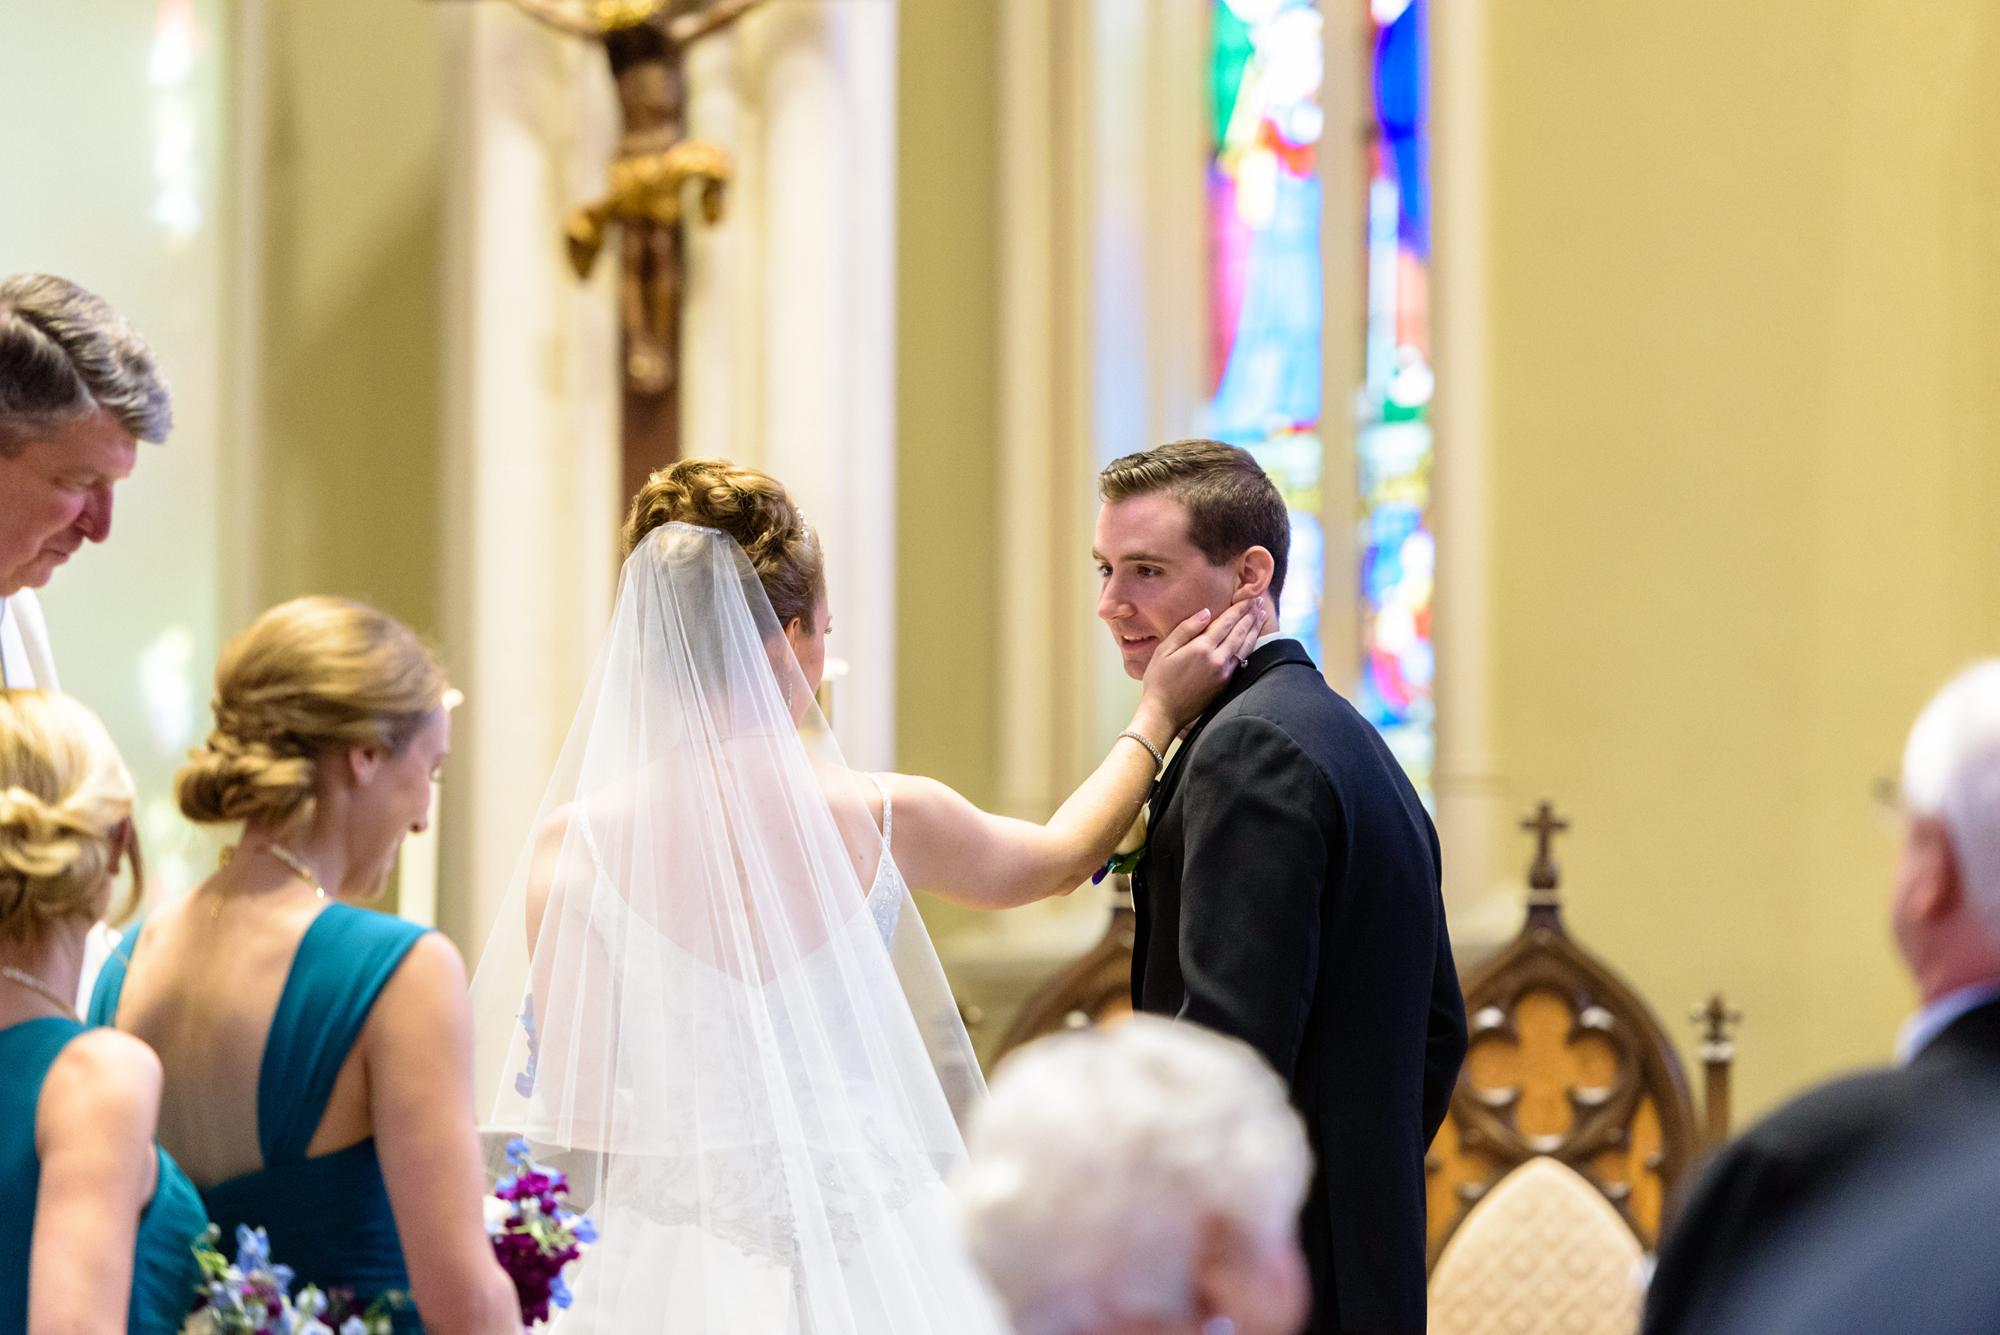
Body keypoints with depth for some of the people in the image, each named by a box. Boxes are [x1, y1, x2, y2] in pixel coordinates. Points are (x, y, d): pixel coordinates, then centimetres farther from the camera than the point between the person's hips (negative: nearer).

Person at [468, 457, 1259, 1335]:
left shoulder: (576, 843, -11)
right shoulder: (883, 820, -7)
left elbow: (570, 1108, -9)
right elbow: (1064, 854, 15)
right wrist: (1158, 716, 26)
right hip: (872, 1262, 1)